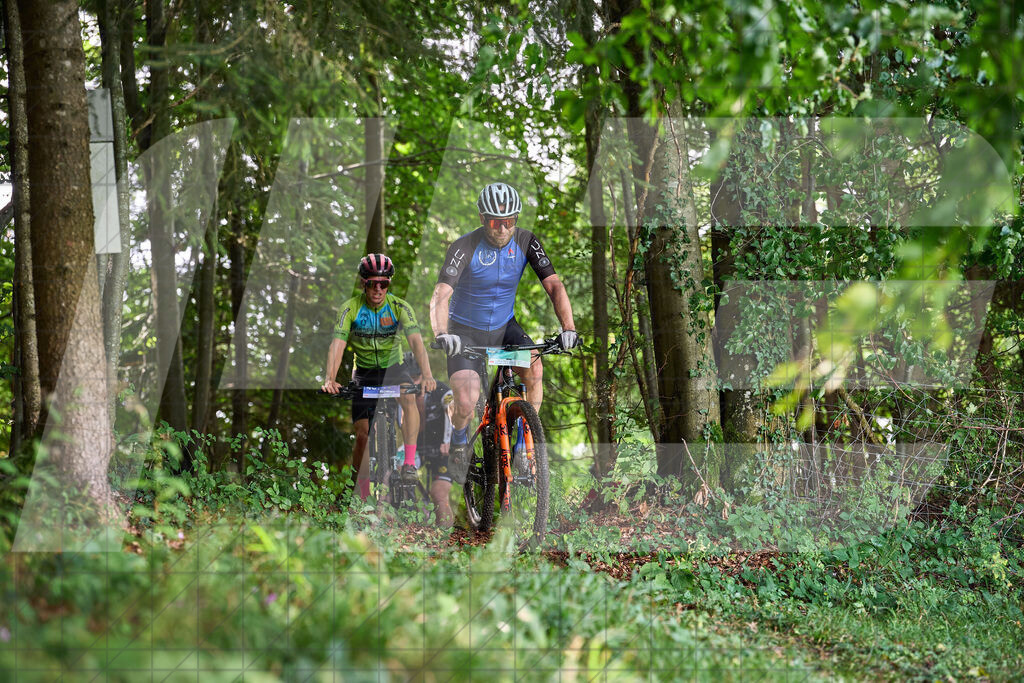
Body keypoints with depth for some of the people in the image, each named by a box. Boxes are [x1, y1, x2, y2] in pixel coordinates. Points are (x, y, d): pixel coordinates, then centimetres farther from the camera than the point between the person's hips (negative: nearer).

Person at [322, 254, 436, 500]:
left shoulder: (399, 307, -16)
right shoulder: (352, 308, -16)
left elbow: (416, 340, -28)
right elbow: (338, 344, -25)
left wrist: (427, 375, -44)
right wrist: (330, 379, -42)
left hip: (394, 367, -1)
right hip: (366, 373, 1)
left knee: (409, 397, -34)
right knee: (363, 434, -8)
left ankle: (410, 463, -32)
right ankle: (363, 492, 9)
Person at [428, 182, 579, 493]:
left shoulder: (526, 242, -13)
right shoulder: (465, 247, -24)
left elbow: (554, 286, -18)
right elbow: (440, 295, -35)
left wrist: (568, 328, -34)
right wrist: (441, 335, -53)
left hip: (504, 327, 3)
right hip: (465, 331, -3)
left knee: (534, 367, -27)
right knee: (467, 403, -21)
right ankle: (459, 443, 14)